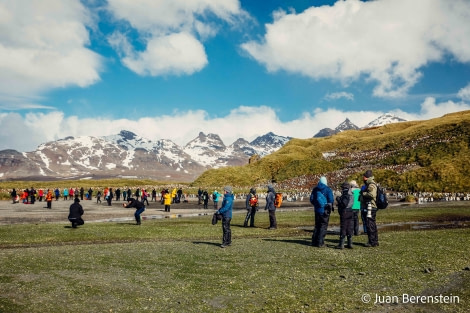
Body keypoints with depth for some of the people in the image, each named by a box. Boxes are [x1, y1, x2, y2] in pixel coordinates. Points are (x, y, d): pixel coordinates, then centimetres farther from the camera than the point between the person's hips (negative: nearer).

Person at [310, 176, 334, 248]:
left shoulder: (315, 189, 6)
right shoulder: (328, 189, -8)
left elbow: (311, 199, 9)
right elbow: (331, 200, -11)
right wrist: (331, 207, 7)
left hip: (317, 210, 5)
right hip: (325, 211, -5)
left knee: (317, 225, 16)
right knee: (323, 226, 1)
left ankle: (314, 241, 16)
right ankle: (320, 243, -2)